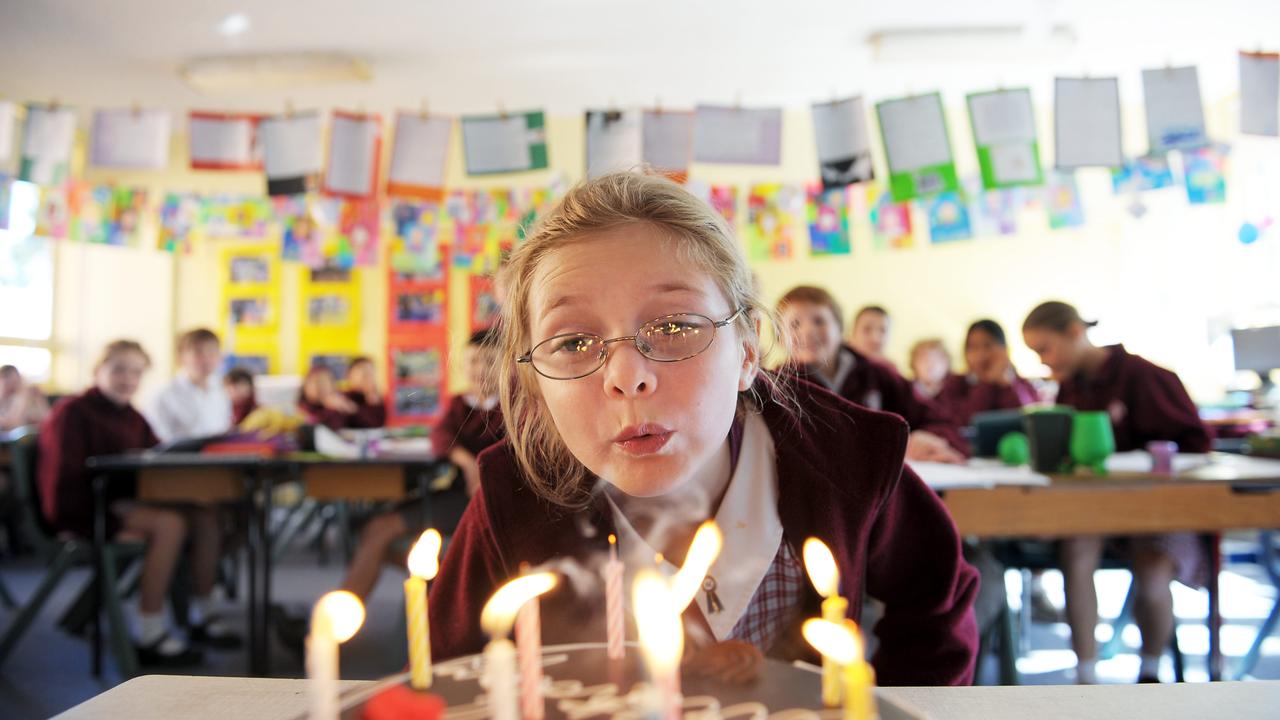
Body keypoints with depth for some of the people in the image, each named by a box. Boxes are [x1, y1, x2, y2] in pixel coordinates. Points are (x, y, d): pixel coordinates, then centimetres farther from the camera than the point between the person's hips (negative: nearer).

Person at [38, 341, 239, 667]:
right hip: (83, 509, -7)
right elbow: (69, 479, -15)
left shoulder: (132, 417, 16)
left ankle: (201, 617, -1)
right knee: (170, 523, -30)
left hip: (125, 502, 7)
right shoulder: (73, 412, -8)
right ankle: (149, 636, -24)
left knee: (205, 515, -13)